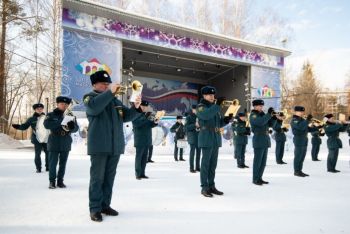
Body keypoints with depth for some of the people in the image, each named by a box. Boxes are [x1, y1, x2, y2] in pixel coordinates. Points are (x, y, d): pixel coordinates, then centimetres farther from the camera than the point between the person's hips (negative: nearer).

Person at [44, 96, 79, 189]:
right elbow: (46, 124, -14)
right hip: (54, 143, -2)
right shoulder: (51, 115, 3)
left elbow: (76, 128, 4)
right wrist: (61, 123, -21)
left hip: (66, 144, 2)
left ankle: (60, 181, 17)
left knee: (63, 163, 6)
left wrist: (71, 127, -20)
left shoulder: (69, 115, 9)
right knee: (53, 163, -2)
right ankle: (52, 181, 10)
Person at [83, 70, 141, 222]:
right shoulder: (90, 96, 2)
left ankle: (105, 205, 21)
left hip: (115, 145, 6)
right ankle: (95, 208, 5)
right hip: (99, 145, -6)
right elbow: (94, 107, -22)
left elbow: (126, 116, 14)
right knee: (97, 177, -2)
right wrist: (110, 92, -24)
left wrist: (136, 107, -5)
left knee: (109, 178, 11)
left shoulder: (115, 100, 19)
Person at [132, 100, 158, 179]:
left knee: (145, 157, 7)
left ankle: (142, 173, 12)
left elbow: (150, 125, 17)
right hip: (139, 140, -7)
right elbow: (136, 124, -19)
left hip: (147, 140, 7)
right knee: (139, 157, -3)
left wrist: (155, 122, -4)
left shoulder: (147, 114, 18)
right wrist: (145, 118, -25)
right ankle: (138, 174, 1)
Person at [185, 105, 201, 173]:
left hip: (199, 136, 5)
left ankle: (197, 167, 17)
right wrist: (195, 125, -21)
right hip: (192, 136, -5)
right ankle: (191, 168, 0)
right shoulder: (189, 117, -4)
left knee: (198, 152, 8)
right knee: (192, 152, -6)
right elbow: (186, 127, -11)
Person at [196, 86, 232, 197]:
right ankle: (204, 187, 1)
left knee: (213, 164, 10)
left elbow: (219, 123, 18)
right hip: (206, 138, -7)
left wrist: (226, 120, -2)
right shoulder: (201, 107, -4)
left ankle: (211, 186, 17)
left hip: (216, 138, 7)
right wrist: (217, 104, -29)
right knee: (205, 163, -4)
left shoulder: (216, 107, 18)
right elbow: (206, 115, -27)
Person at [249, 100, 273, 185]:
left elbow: (270, 124, 13)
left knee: (263, 162, 10)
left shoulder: (262, 114, 17)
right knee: (257, 161, -4)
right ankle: (255, 179, 5)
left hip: (265, 140, 8)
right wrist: (269, 114, -23)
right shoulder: (253, 116, -6)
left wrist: (273, 116, -3)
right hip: (258, 140, -8)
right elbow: (260, 122, -25)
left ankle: (259, 178, 18)